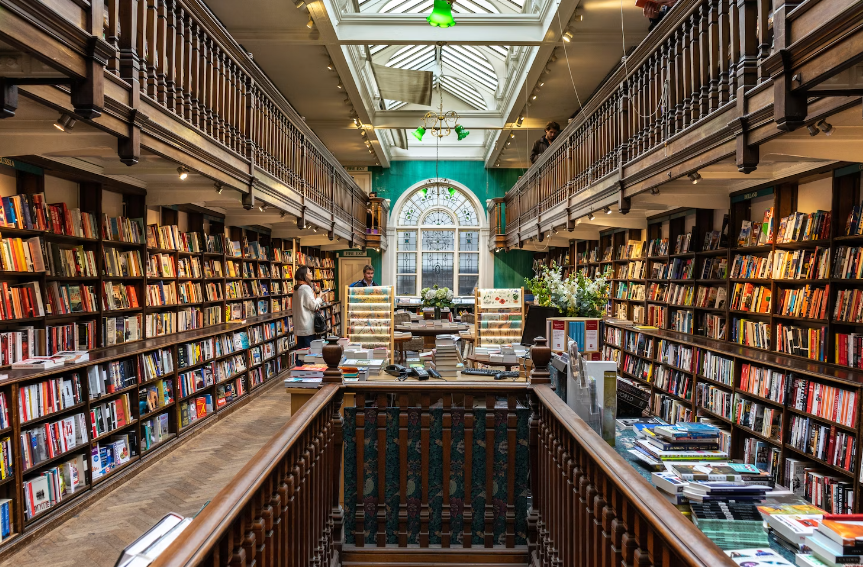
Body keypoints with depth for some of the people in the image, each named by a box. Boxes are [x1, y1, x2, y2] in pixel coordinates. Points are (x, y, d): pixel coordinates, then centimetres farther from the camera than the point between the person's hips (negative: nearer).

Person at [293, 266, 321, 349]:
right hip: (307, 327, -9)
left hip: (299, 327, 9)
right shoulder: (306, 288, -14)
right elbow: (314, 306, -14)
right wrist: (319, 298, 3)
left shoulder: (297, 288, 15)